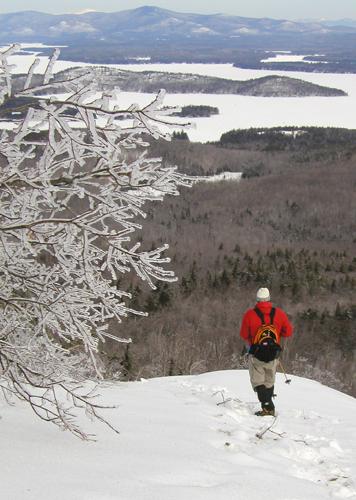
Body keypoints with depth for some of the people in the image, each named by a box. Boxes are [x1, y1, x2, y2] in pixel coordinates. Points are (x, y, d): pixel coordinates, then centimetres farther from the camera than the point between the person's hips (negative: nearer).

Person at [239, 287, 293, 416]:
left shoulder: (249, 314, -10)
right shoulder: (279, 313, -4)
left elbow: (244, 335, -2)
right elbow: (288, 332, 3)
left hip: (256, 354, -3)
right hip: (273, 355, 3)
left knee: (258, 381, 3)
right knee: (269, 381, 17)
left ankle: (267, 407, -14)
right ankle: (268, 406, 24)